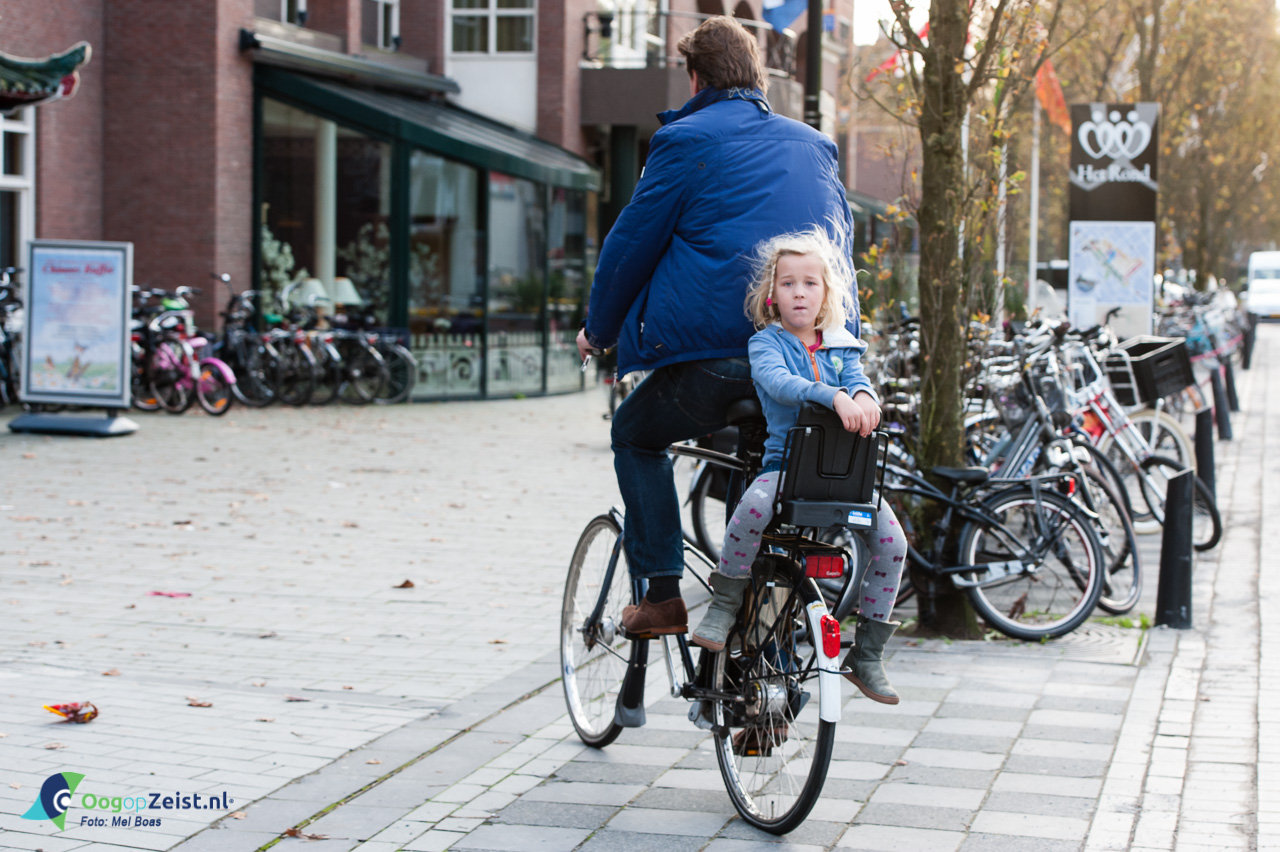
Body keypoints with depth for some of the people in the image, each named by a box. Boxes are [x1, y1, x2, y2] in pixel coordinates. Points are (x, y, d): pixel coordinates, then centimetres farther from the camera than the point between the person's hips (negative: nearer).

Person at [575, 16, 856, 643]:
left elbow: (632, 241, 3)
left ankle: (661, 596, 7)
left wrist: (598, 328, 17)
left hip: (718, 352, -6)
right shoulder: (812, 145, 18)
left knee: (636, 435, 17)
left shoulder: (685, 140, 0)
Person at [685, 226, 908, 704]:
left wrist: (863, 397, -29)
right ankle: (725, 602, -13)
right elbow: (777, 381, -18)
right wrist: (832, 396, -35)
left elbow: (857, 378, -2)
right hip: (785, 462, -3)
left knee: (891, 540, -17)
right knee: (754, 505, -37)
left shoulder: (842, 347, 15)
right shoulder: (766, 343, 2)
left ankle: (868, 654, 0)